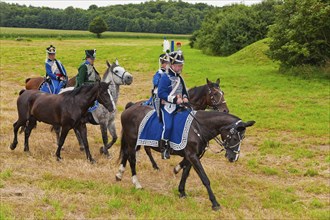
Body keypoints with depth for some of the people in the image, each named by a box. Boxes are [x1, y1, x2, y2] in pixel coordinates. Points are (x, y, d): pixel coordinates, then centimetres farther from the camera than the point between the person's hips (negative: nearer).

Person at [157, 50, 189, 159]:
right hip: (167, 106, -8)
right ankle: (164, 148, -9)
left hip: (178, 105, 8)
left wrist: (185, 97, 1)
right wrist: (175, 99, -22)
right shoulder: (165, 77, -12)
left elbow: (184, 90, 26)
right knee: (168, 126, -20)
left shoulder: (179, 78, 14)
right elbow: (161, 93, -19)